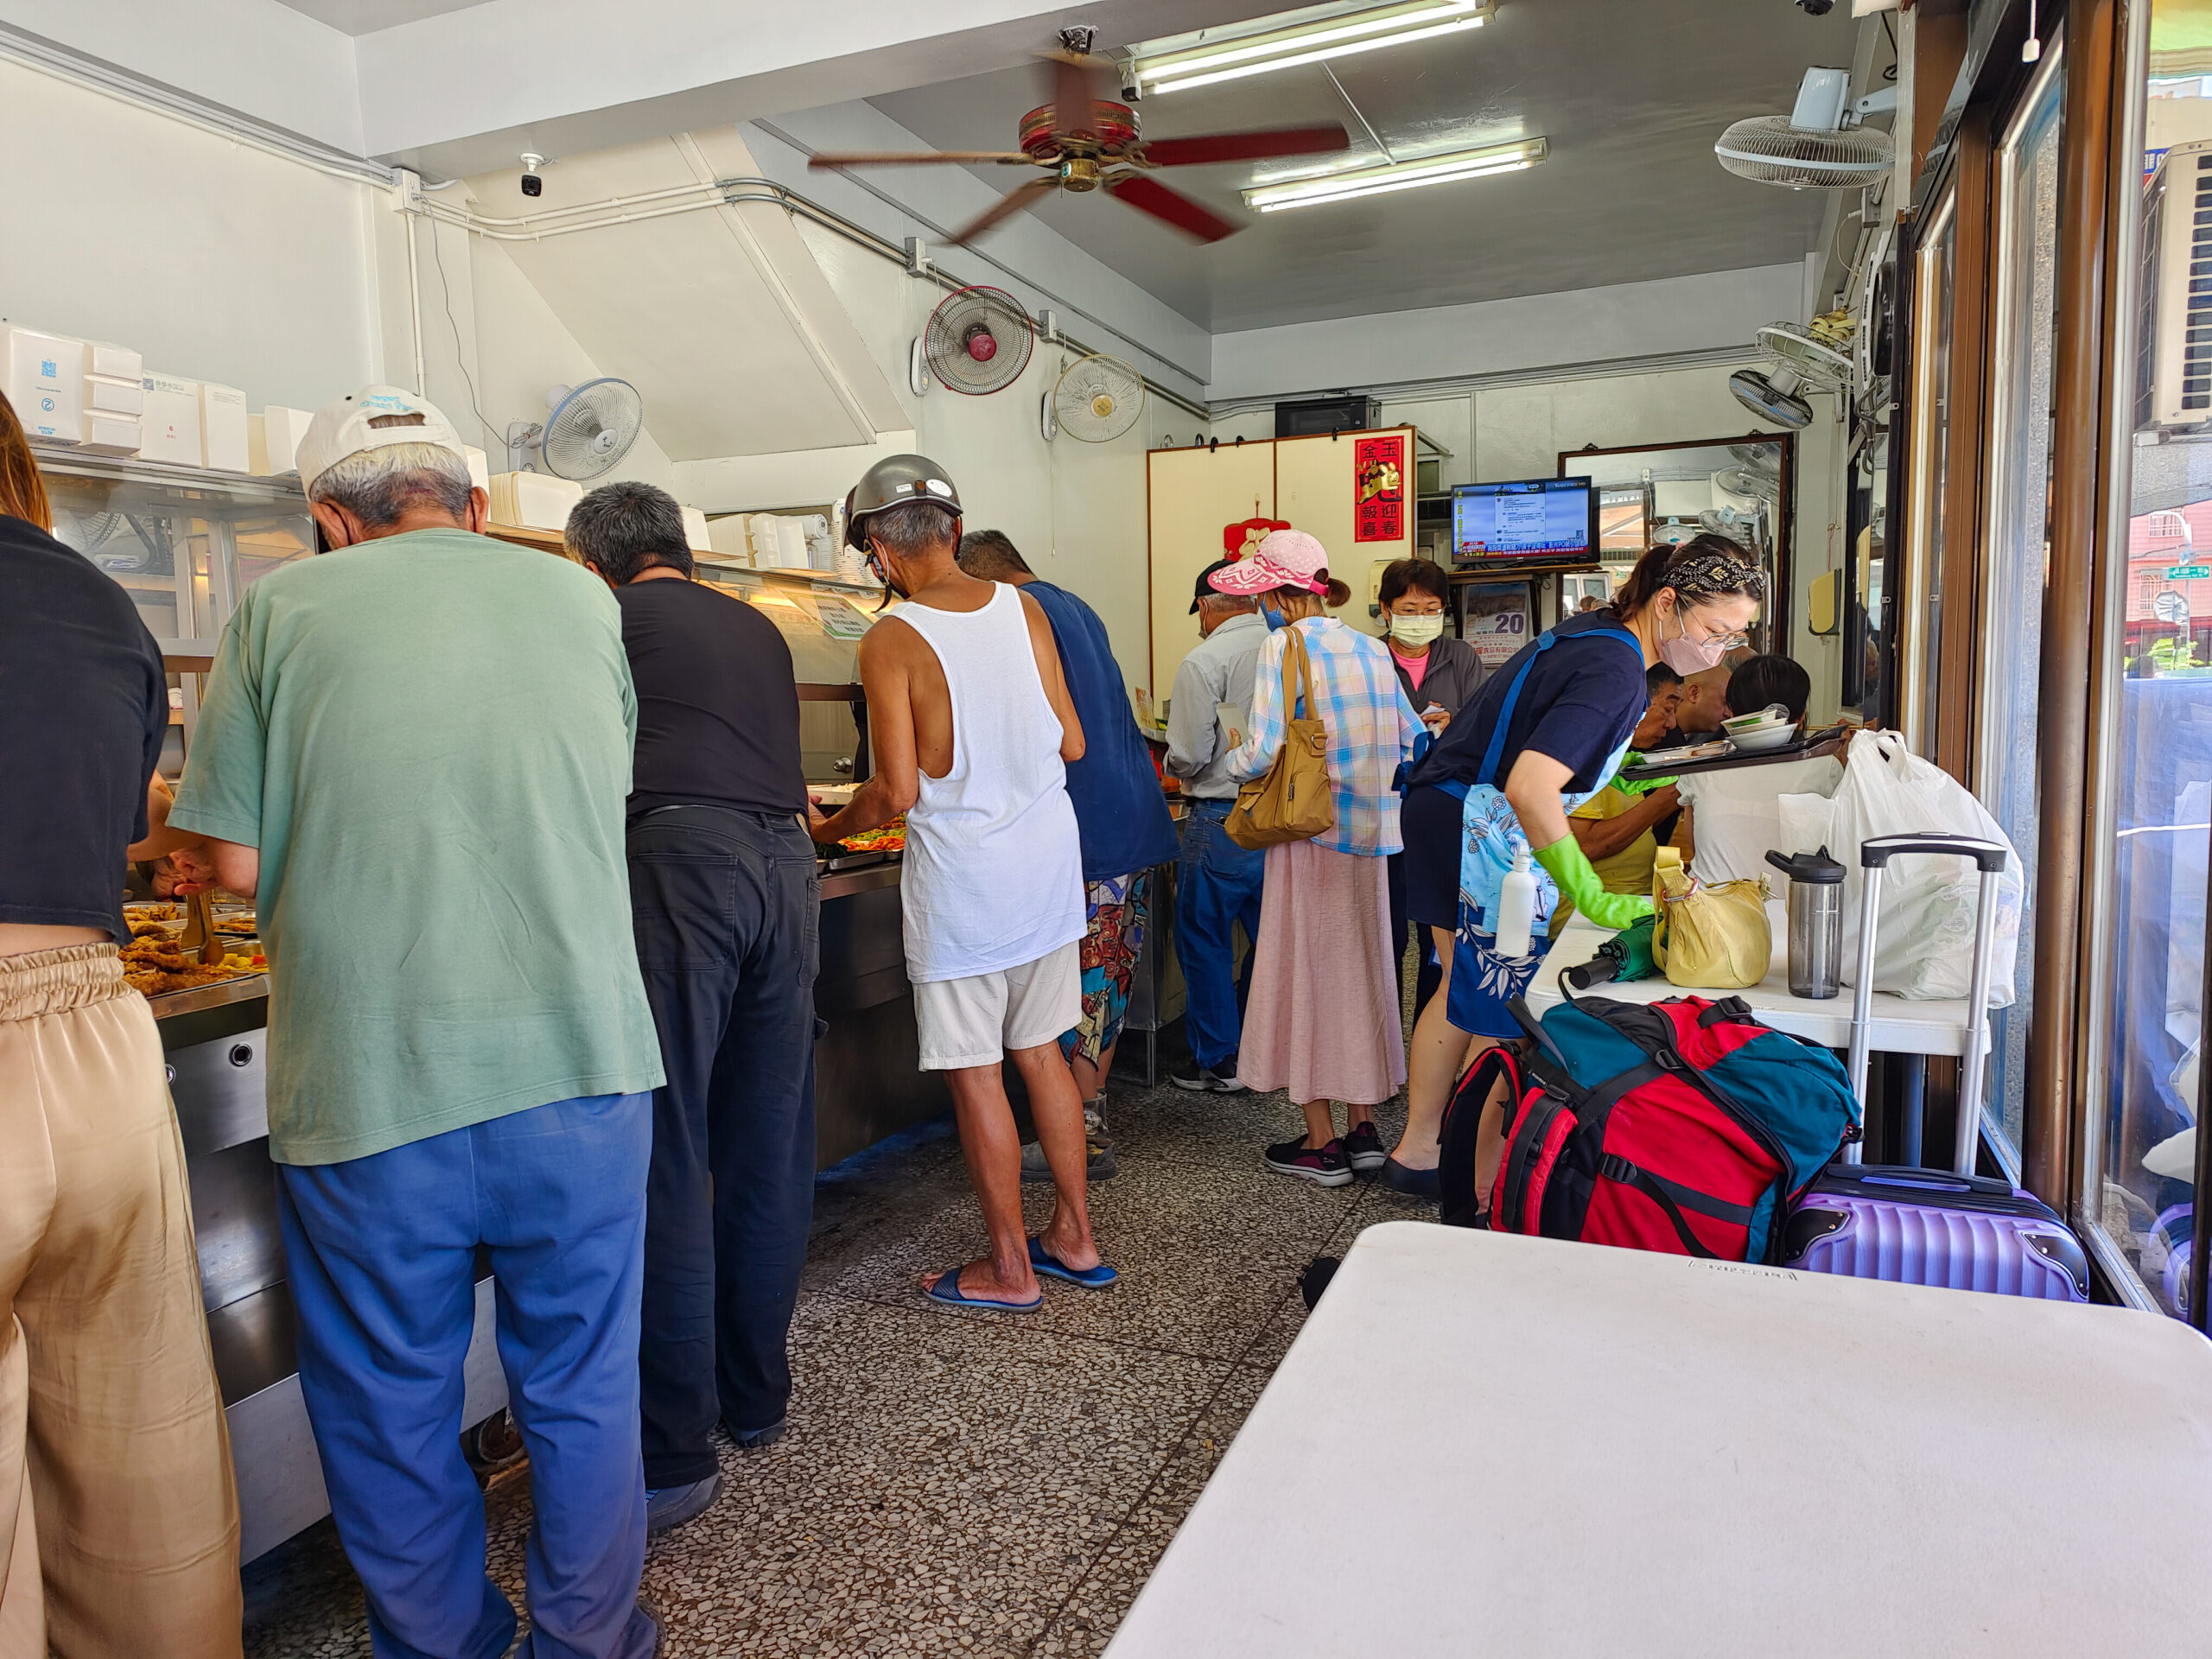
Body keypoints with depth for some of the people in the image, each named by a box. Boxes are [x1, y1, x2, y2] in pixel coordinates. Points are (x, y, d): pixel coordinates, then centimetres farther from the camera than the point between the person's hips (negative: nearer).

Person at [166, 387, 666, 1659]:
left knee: (392, 1406, 18)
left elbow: (239, 863, -1)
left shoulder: (282, 608, 0)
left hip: (371, 1077, -1)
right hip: (579, 1054, 2)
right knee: (583, 1383, 18)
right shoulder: (584, 596, 7)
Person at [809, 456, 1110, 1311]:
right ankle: (1075, 1238, 28)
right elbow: (1072, 742, 4)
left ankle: (1009, 1267, 19)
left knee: (975, 1072, 7)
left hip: (962, 874, -6)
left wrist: (829, 828, 4)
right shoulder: (1023, 609, 2)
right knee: (1041, 1050, 18)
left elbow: (898, 792, -15)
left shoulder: (892, 640, -13)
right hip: (1047, 858, 6)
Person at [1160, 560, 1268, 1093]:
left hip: (1222, 823, -6)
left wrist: (1170, 762, 7)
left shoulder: (1204, 662, -13)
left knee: (1204, 943, 9)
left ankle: (1217, 1062, 17)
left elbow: (1189, 755, -16)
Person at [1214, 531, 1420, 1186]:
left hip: (1312, 831, -6)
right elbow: (1411, 739, 11)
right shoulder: (1371, 648, 8)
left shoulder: (1285, 645, -11)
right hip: (1370, 835, 6)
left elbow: (1262, 752, -18)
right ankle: (1364, 1126, 23)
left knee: (1305, 972, 3)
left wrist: (1233, 763, 3)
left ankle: (1321, 1142, 10)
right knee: (1362, 967, 14)